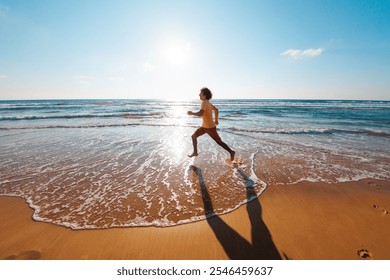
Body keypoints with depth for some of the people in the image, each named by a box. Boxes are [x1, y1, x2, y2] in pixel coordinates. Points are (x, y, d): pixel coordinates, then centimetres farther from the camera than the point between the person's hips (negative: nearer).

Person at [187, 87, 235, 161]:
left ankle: (231, 152, 17)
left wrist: (191, 113, -19)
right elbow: (216, 110, 20)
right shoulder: (208, 103, 9)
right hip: (204, 126, 10)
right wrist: (216, 120, 26)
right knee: (193, 136, 10)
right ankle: (195, 152, 22)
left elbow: (200, 114, -34)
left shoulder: (204, 103, -20)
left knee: (219, 141, 2)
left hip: (210, 127, -10)